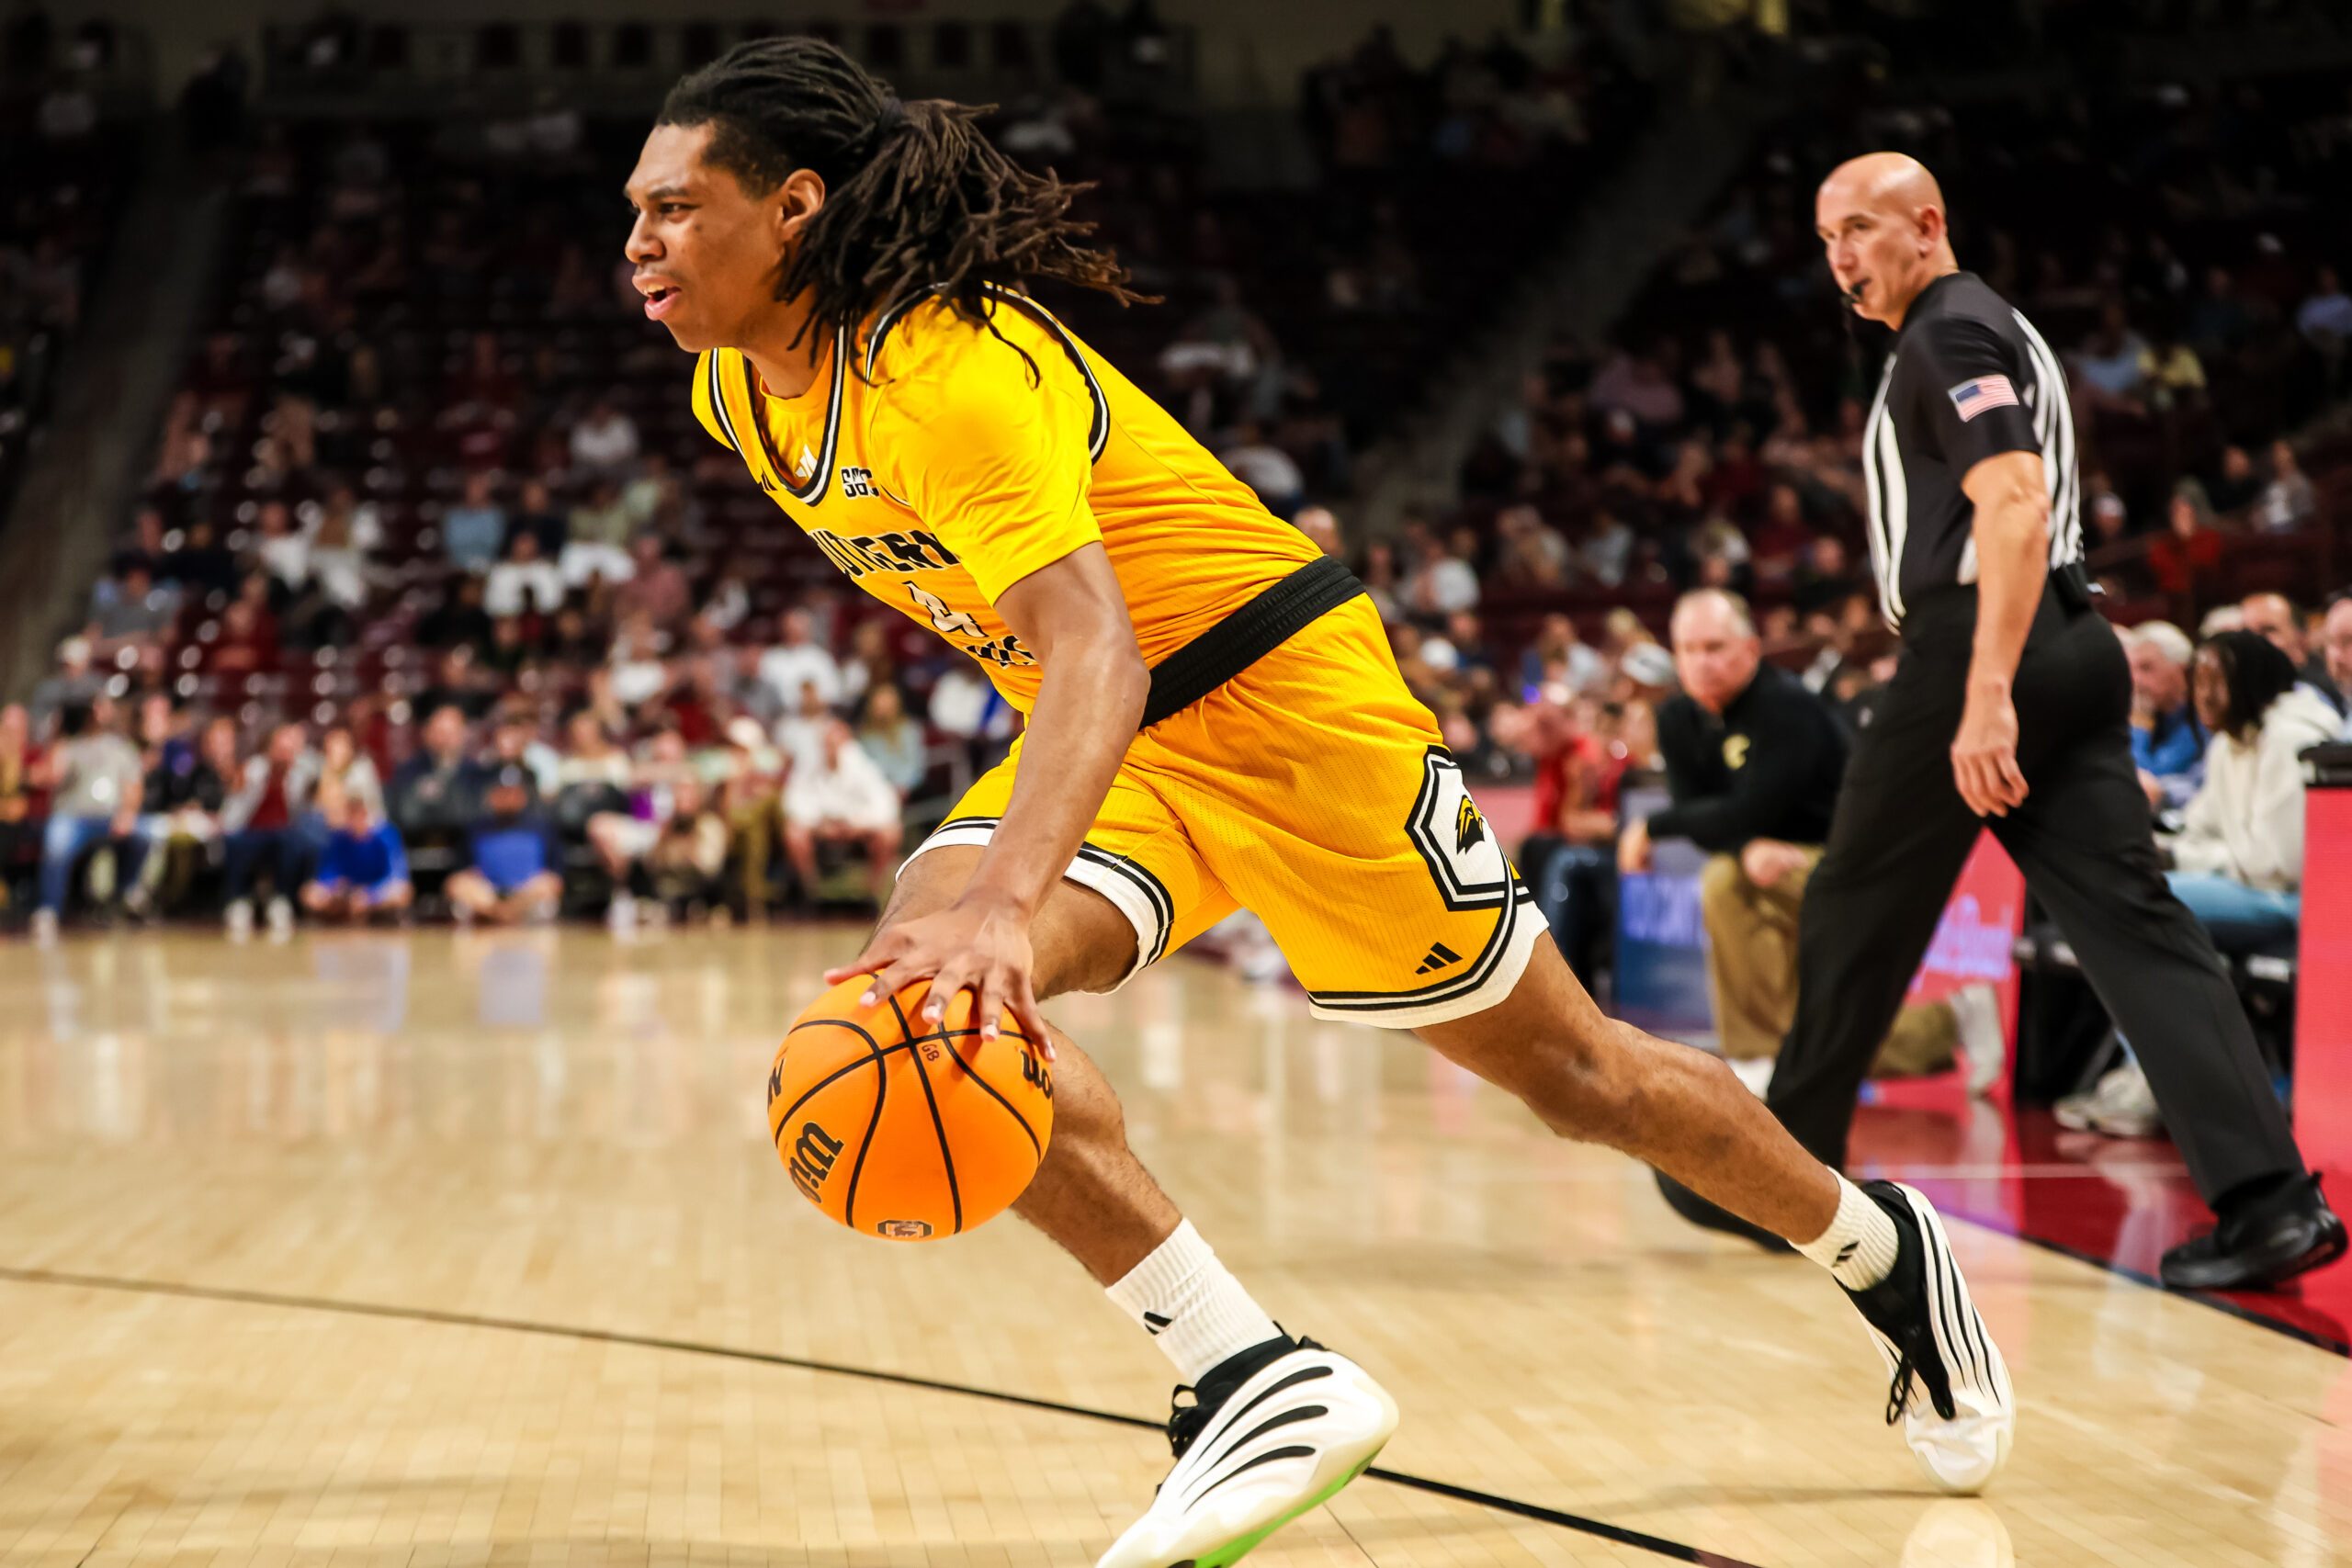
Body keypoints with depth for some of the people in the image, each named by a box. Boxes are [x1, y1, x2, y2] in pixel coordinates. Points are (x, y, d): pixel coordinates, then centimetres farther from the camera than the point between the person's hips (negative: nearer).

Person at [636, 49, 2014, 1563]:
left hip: (1274, 690, -8)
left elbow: (1098, 654, -42)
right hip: (1109, 744, 8)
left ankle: (1885, 1249, 32)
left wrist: (1002, 900, -57)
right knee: (910, 998, -20)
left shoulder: (949, 369, -28)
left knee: (1570, 1070, 5)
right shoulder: (738, 392, -1)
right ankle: (1255, 1379, -18)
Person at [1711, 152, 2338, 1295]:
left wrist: (1986, 696, -28)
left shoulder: (1950, 335, -8)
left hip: (1981, 649, -9)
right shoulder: (1994, 329, 24)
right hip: (2069, 646, 9)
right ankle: (2268, 1196, -12)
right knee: (2130, 916, -2)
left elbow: (2016, 507, -21)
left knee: (1855, 915, 6)